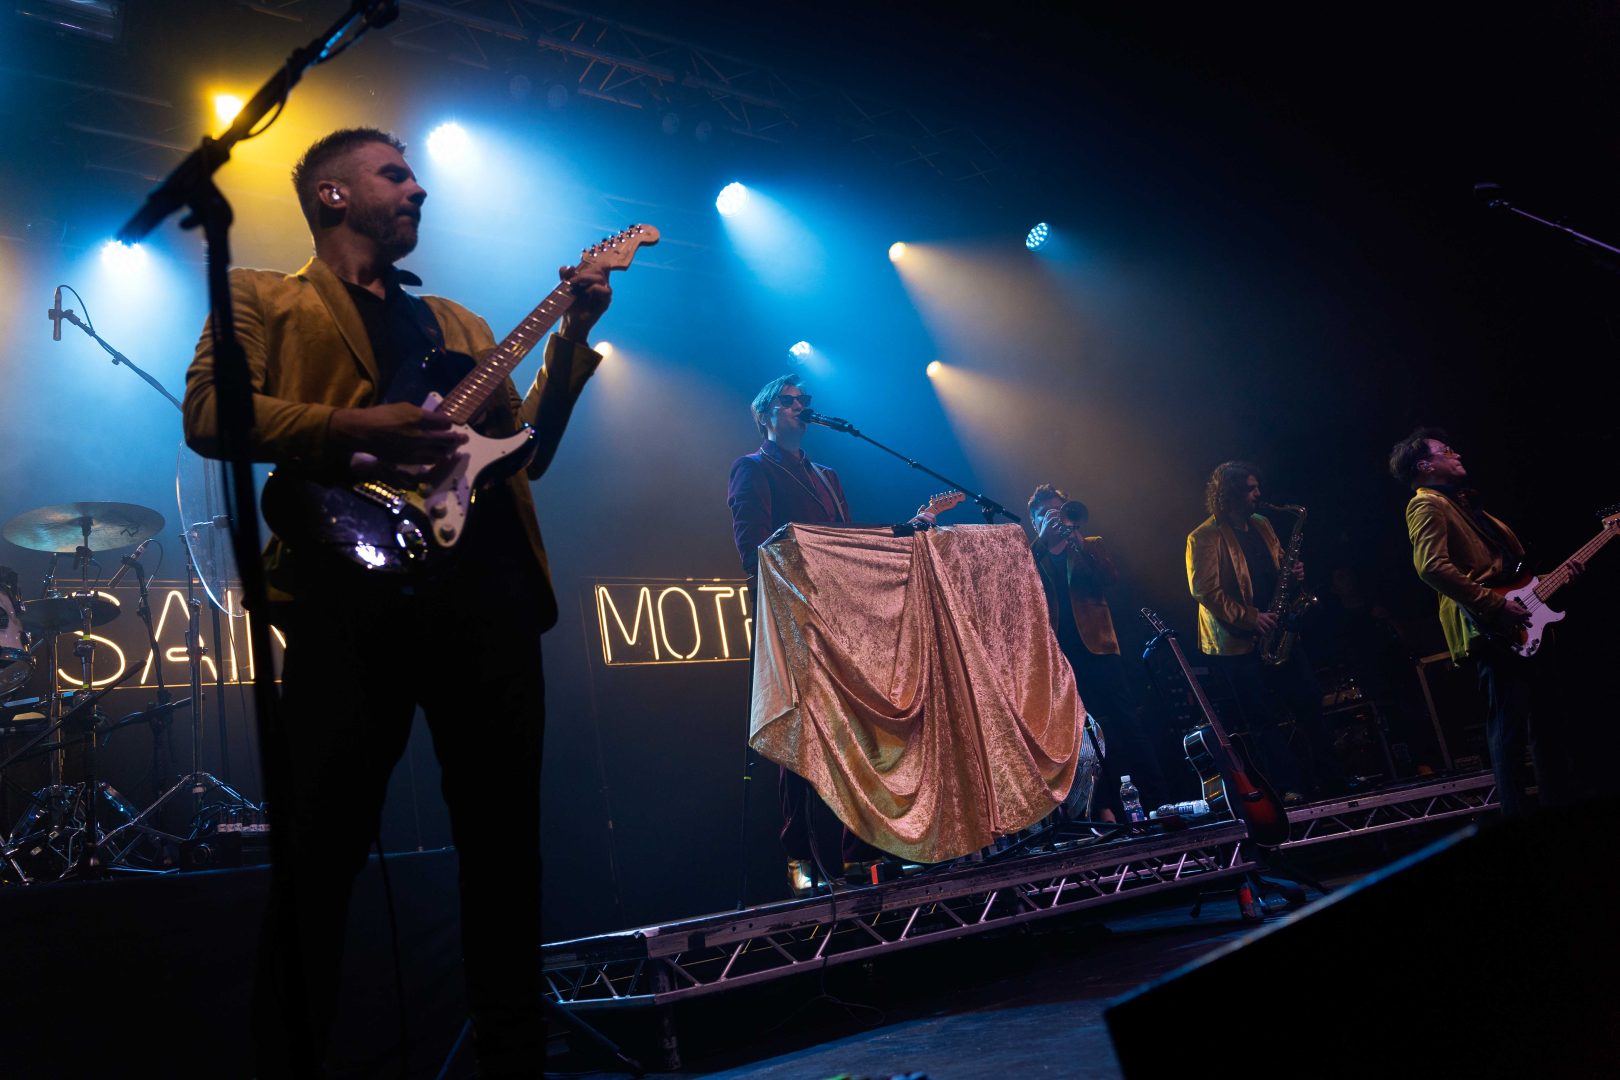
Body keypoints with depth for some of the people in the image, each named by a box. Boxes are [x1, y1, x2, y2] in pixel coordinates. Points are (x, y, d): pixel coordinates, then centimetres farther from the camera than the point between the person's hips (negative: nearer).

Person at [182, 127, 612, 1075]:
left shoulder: (456, 321, 31)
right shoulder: (264, 298, 15)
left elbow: (525, 448, 23)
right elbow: (207, 413, -2)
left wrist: (570, 340, 11)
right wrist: (358, 432, -14)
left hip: (488, 587, 5)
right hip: (352, 584, -5)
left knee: (506, 839, 4)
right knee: (321, 845, -6)